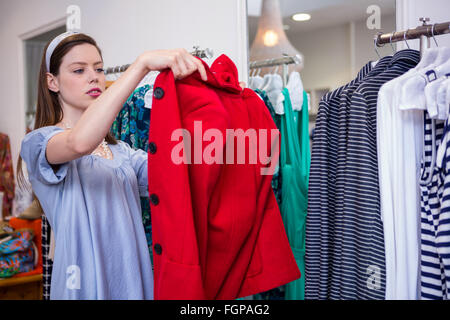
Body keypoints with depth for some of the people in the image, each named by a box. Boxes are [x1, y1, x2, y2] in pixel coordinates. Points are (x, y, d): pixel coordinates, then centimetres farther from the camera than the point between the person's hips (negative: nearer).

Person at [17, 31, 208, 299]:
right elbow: (80, 141, -31)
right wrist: (143, 63, -33)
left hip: (135, 282, 6)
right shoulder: (38, 142, -7)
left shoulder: (121, 151, 13)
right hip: (86, 286, -6)